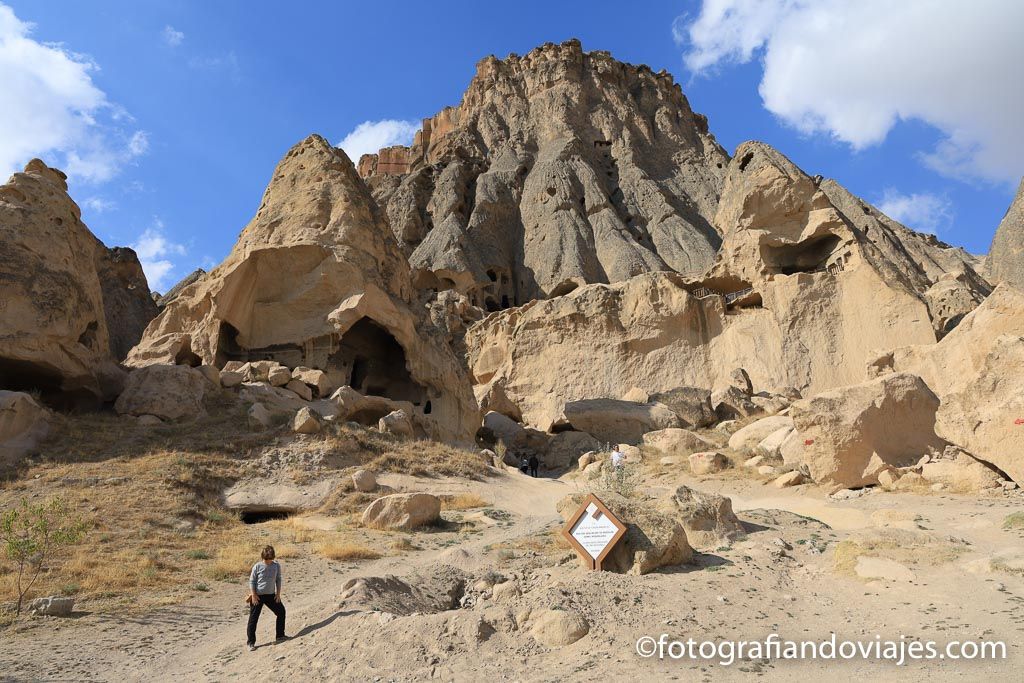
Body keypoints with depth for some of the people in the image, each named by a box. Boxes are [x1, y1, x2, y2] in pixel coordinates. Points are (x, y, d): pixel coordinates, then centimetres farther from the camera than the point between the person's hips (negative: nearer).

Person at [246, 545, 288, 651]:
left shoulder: (276, 566, -4)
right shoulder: (257, 566, -13)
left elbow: (278, 580, 5)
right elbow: (252, 581, -8)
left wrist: (278, 593, 1)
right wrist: (253, 595, -13)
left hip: (271, 595, 4)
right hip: (258, 595, -4)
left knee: (281, 612, 9)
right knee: (253, 618, -2)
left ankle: (280, 635, 25)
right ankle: (250, 642, 10)